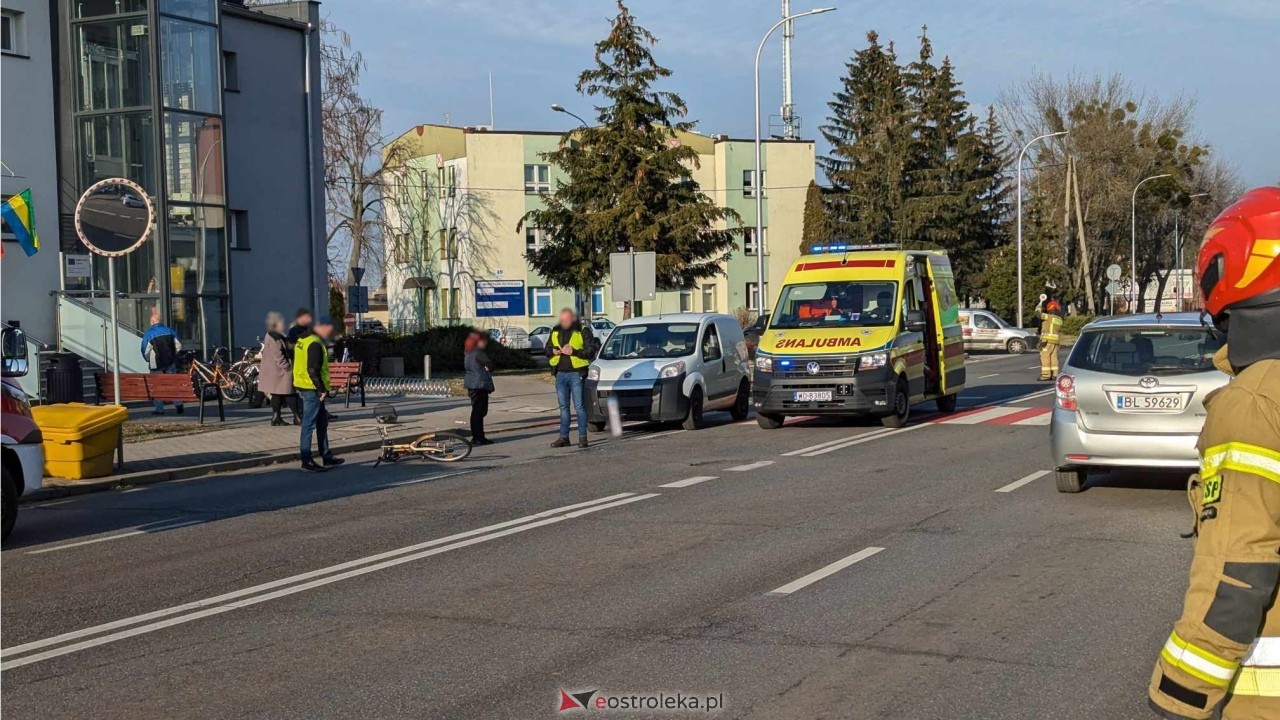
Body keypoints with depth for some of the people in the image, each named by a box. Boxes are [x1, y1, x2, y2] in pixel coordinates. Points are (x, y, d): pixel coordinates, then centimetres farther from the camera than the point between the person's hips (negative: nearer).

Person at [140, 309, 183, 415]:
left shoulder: (149, 334, -10)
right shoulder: (169, 330, 3)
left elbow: (145, 351, -7)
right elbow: (178, 346, 6)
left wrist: (148, 359, 12)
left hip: (157, 364, -4)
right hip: (170, 363, 4)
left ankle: (159, 409, 4)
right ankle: (178, 404, 0)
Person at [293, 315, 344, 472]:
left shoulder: (303, 340, 14)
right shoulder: (315, 344, -19)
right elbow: (313, 370, -24)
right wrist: (322, 389, -18)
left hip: (303, 386, 10)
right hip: (311, 389, -10)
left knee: (322, 423, 17)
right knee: (309, 424, -5)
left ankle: (327, 457, 24)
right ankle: (307, 461, -1)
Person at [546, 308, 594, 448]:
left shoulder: (583, 331, -5)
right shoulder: (555, 332, 12)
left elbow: (590, 351, -10)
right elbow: (547, 348, 20)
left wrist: (574, 351, -20)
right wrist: (553, 351, -2)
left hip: (576, 373, -5)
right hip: (560, 374, 5)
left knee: (579, 406, -3)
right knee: (564, 407, 10)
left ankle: (582, 437, 1)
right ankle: (564, 437, 14)